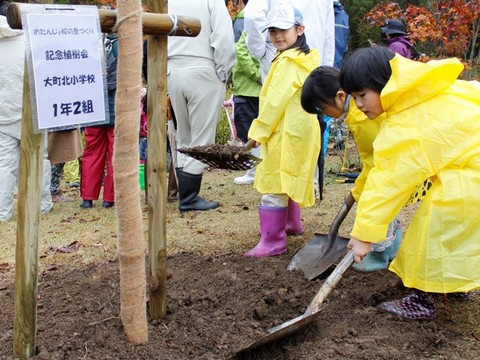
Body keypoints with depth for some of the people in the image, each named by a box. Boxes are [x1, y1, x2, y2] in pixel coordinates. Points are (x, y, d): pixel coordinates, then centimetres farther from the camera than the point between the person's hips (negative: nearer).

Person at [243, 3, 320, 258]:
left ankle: (273, 241, -10)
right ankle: (291, 223, 40)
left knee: (274, 184, -10)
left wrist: (259, 132, -12)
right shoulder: (306, 59, 13)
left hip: (286, 132, -10)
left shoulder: (288, 61, -16)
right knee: (288, 179, 24)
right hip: (298, 130, 10)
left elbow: (276, 101, -20)